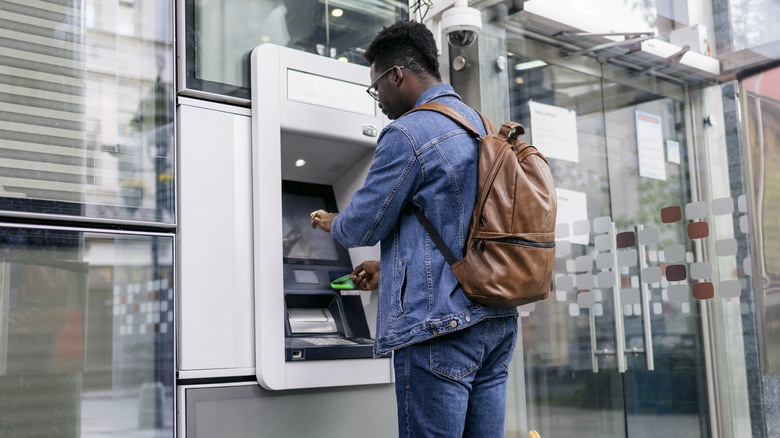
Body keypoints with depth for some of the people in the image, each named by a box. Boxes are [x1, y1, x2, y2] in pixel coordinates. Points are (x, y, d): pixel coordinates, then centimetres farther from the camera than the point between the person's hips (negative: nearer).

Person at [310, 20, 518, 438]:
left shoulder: (407, 134, -12)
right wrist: (392, 266, 31)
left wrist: (330, 223, 17)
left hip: (439, 326, -9)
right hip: (497, 322, 9)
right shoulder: (484, 128, 17)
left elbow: (362, 226, -6)